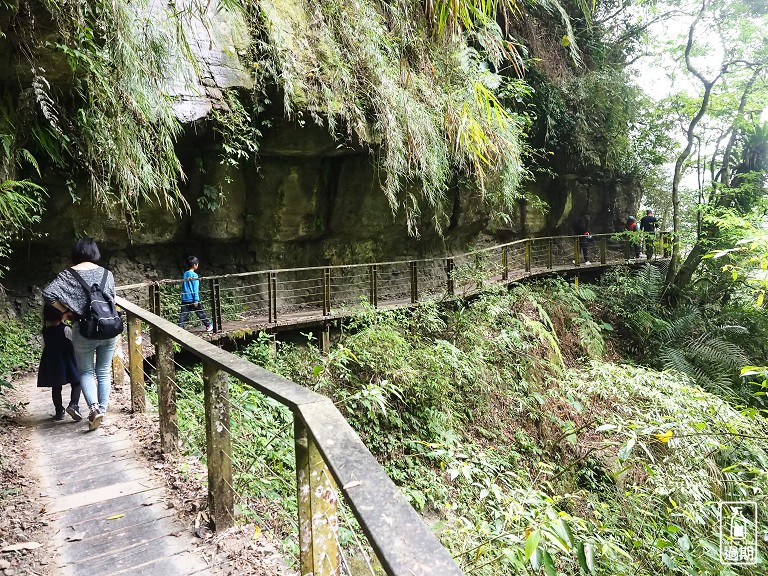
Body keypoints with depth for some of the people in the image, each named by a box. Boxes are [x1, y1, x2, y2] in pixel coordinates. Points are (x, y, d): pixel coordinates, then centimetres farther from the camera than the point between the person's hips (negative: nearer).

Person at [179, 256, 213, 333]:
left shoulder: (185, 274, 9)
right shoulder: (194, 275, -11)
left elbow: (183, 287, 15)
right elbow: (195, 289, -13)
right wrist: (196, 300, -13)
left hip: (185, 299, 6)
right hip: (192, 299, -5)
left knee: (183, 315, 3)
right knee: (201, 313, 9)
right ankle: (208, 325, 22)